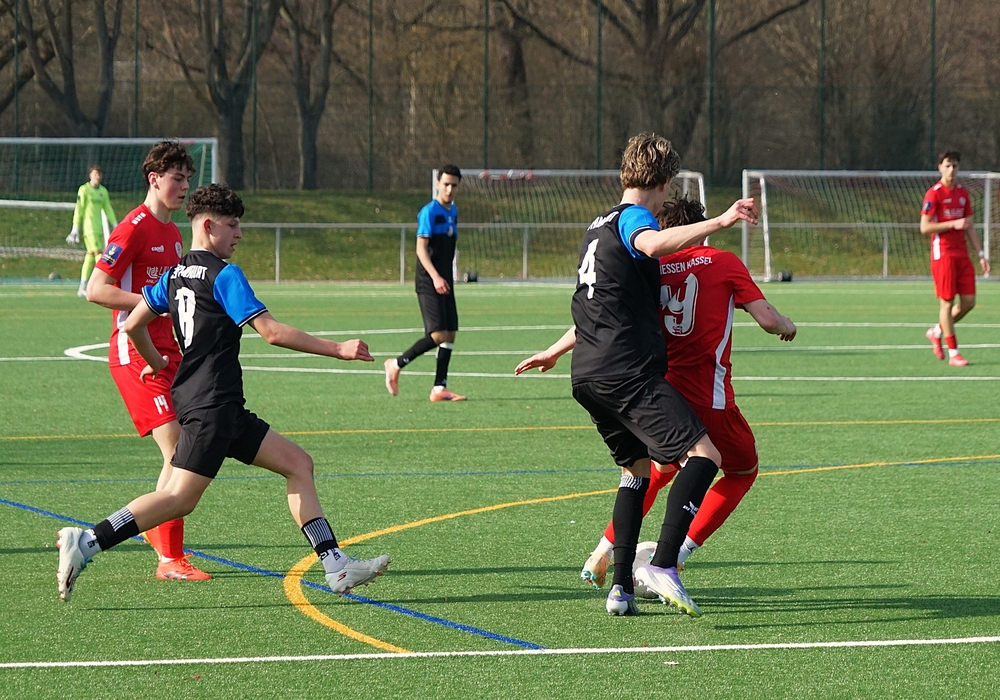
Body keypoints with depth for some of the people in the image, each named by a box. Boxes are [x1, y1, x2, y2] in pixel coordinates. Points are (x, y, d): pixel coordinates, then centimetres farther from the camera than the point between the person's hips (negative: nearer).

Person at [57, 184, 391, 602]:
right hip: (212, 405, -10)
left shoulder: (174, 276, 14)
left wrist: (156, 363, 36)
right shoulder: (224, 276, -10)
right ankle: (86, 542, -16)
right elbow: (271, 332, -15)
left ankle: (336, 567, 5)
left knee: (297, 463, 9)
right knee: (180, 498, -15)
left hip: (225, 410, 10)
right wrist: (337, 350, -11)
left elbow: (133, 324, 16)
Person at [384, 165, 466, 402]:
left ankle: (439, 389, 6)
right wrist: (435, 277, -28)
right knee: (438, 335, -16)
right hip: (428, 283, -8)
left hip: (445, 283, 8)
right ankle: (396, 365, 0)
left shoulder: (453, 211, 15)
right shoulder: (429, 212, -11)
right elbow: (421, 248, -17)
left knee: (450, 334, 3)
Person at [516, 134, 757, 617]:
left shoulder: (599, 226, 22)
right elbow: (652, 244, -32)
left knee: (637, 468, 21)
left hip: (587, 377, 10)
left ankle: (620, 586, 12)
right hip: (629, 372, -10)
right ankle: (663, 565, -28)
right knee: (703, 455, -14)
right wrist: (720, 222, -41)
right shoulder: (634, 217, -5)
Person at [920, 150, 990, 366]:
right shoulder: (934, 194, -8)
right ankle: (953, 353, 0)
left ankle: (936, 332, 24)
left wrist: (980, 254, 11)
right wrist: (953, 224, -19)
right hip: (943, 254, -7)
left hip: (962, 254, 7)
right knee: (947, 302, -3)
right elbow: (924, 227, -13)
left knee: (969, 301, 3)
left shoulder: (963, 193, 12)